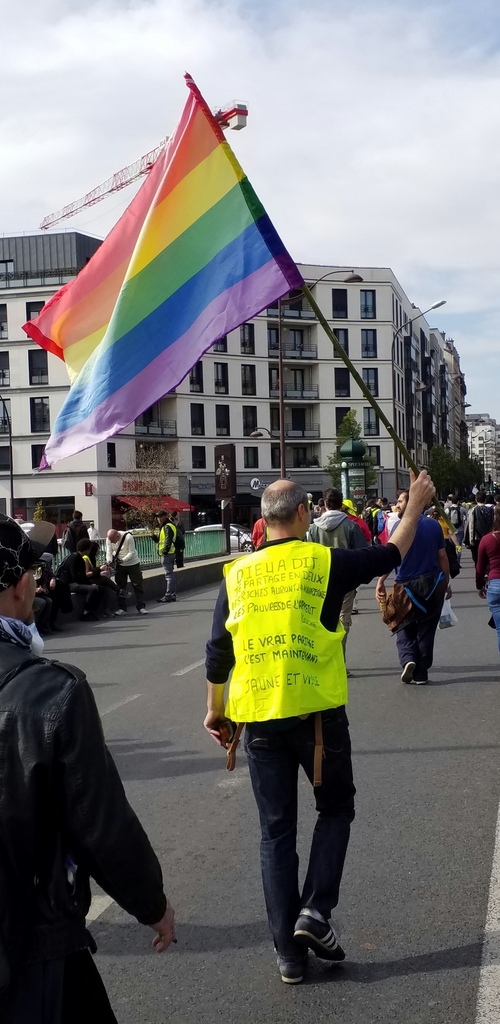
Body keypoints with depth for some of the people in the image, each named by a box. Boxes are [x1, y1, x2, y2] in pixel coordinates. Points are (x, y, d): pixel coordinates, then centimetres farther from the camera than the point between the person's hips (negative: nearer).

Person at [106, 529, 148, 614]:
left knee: (138, 585, -1)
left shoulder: (128, 537, -26)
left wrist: (123, 560, -38)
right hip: (119, 565, 4)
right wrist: (109, 561, -31)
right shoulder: (109, 539, -13)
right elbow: (109, 552, -11)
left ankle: (141, 607, 4)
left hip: (132, 564, -3)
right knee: (120, 586, 8)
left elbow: (131, 552, -23)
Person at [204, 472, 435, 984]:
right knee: (335, 809, 20)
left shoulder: (237, 574, 3)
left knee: (276, 831, 11)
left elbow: (217, 653, 5)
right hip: (317, 712, -3)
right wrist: (416, 504, 23)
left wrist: (214, 710, 18)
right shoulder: (324, 561, -5)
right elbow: (391, 555, 9)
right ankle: (315, 909, 5)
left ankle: (289, 951, 15)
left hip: (259, 717, 3)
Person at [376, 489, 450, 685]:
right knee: (426, 630, 11)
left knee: (404, 627, 12)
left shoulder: (402, 526, -9)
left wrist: (381, 582, -16)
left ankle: (408, 659, -12)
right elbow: (442, 556, 4)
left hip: (407, 585, -3)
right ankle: (421, 674, 13)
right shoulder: (434, 525, 3)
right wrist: (447, 582, 12)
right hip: (433, 585, 3)